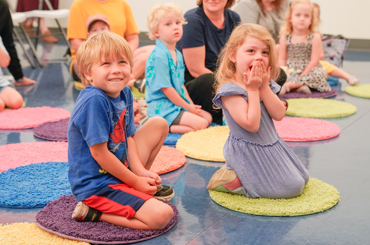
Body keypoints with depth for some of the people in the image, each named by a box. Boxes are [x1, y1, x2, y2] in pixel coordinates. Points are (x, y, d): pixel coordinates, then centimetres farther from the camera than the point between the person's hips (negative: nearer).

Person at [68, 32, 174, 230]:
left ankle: (145, 185, 16)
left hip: (118, 170, 9)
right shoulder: (93, 101, -25)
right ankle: (93, 212, -7)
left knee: (159, 125, 13)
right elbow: (99, 154, -23)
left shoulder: (125, 93, 2)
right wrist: (135, 181, -13)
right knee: (161, 215, -23)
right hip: (96, 185, -9)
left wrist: (141, 172, -4)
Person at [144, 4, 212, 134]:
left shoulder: (178, 54, 13)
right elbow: (166, 88, -20)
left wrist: (191, 104, 6)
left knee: (208, 117, 10)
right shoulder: (159, 56, -19)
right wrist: (188, 107, -13)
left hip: (179, 104, 10)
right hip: (162, 107, -10)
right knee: (200, 124, -19)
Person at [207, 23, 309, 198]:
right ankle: (230, 179, -2)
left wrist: (264, 86, -17)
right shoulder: (230, 90, -22)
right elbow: (251, 124, -29)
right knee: (292, 188, -9)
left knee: (302, 179, 20)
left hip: (272, 145, 9)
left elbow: (279, 115, -9)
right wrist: (253, 89, -25)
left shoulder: (266, 84, 2)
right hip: (248, 151, -9)